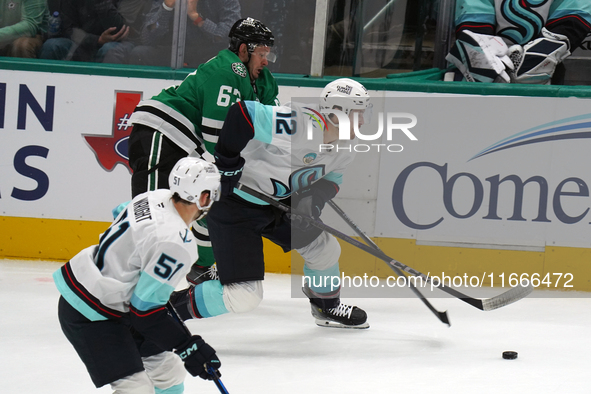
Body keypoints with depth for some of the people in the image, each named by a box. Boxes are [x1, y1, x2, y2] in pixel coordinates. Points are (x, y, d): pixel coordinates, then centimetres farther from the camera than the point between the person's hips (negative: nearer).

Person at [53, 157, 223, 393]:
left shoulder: (156, 198, -2)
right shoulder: (176, 244, -28)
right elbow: (145, 309, -25)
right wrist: (188, 346, -17)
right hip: (89, 317, -10)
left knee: (169, 372, 16)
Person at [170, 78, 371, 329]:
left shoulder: (344, 148, -1)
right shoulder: (300, 124, -31)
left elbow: (330, 179, 15)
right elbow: (242, 111, -32)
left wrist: (316, 197, -8)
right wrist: (227, 160, -26)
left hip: (276, 205, 9)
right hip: (234, 204, -9)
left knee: (325, 249, 16)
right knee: (244, 296, -16)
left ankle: (328, 308, 44)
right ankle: (173, 307, 1)